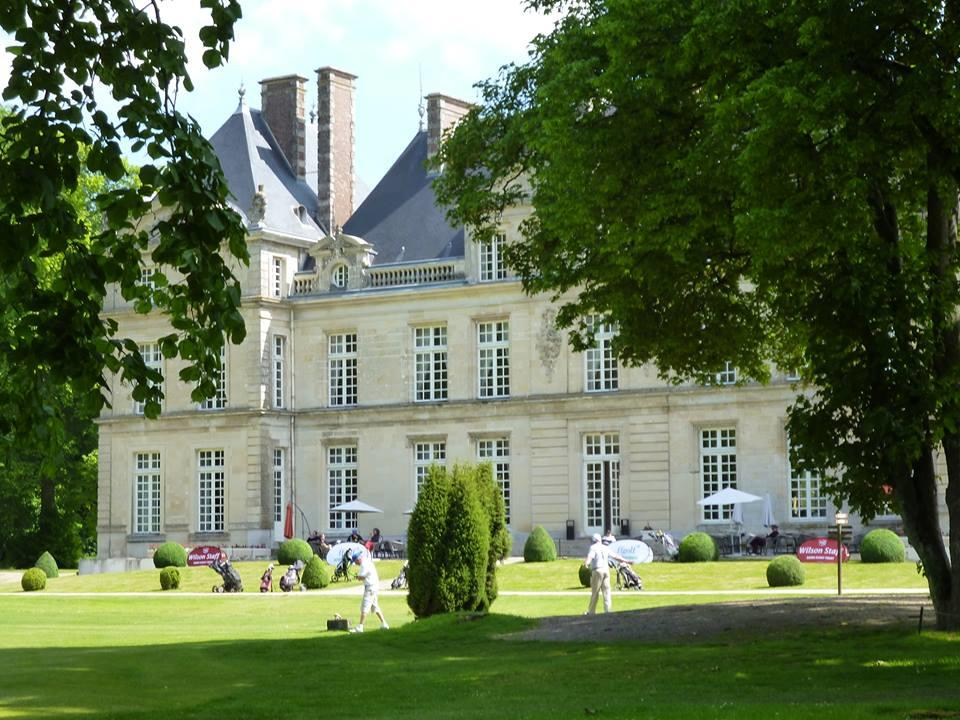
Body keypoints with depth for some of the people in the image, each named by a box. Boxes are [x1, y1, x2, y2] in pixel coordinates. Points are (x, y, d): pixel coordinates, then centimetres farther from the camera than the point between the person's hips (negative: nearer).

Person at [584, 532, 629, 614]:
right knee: (606, 591, 5)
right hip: (606, 569, 5)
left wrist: (586, 563, -40)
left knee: (595, 592, -1)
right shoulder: (605, 548, 15)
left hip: (597, 570, -5)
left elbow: (590, 556, -23)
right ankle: (607, 609, -1)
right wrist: (625, 561, 34)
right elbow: (615, 556, 22)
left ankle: (591, 611, 4)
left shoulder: (593, 547, -2)